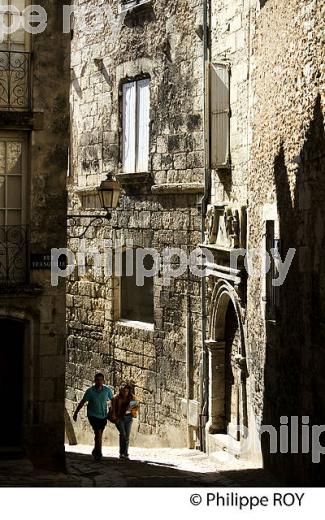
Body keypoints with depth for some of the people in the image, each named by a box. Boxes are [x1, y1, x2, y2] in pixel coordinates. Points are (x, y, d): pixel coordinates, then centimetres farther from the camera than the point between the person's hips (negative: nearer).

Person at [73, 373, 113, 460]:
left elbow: (112, 400, 8)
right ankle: (99, 452, -7)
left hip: (103, 416, 3)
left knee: (99, 435, 11)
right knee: (98, 433, -16)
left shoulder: (107, 390, -7)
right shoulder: (90, 391, -13)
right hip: (93, 415, -3)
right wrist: (76, 413, 1)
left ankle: (96, 451, 29)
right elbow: (82, 402, -4)